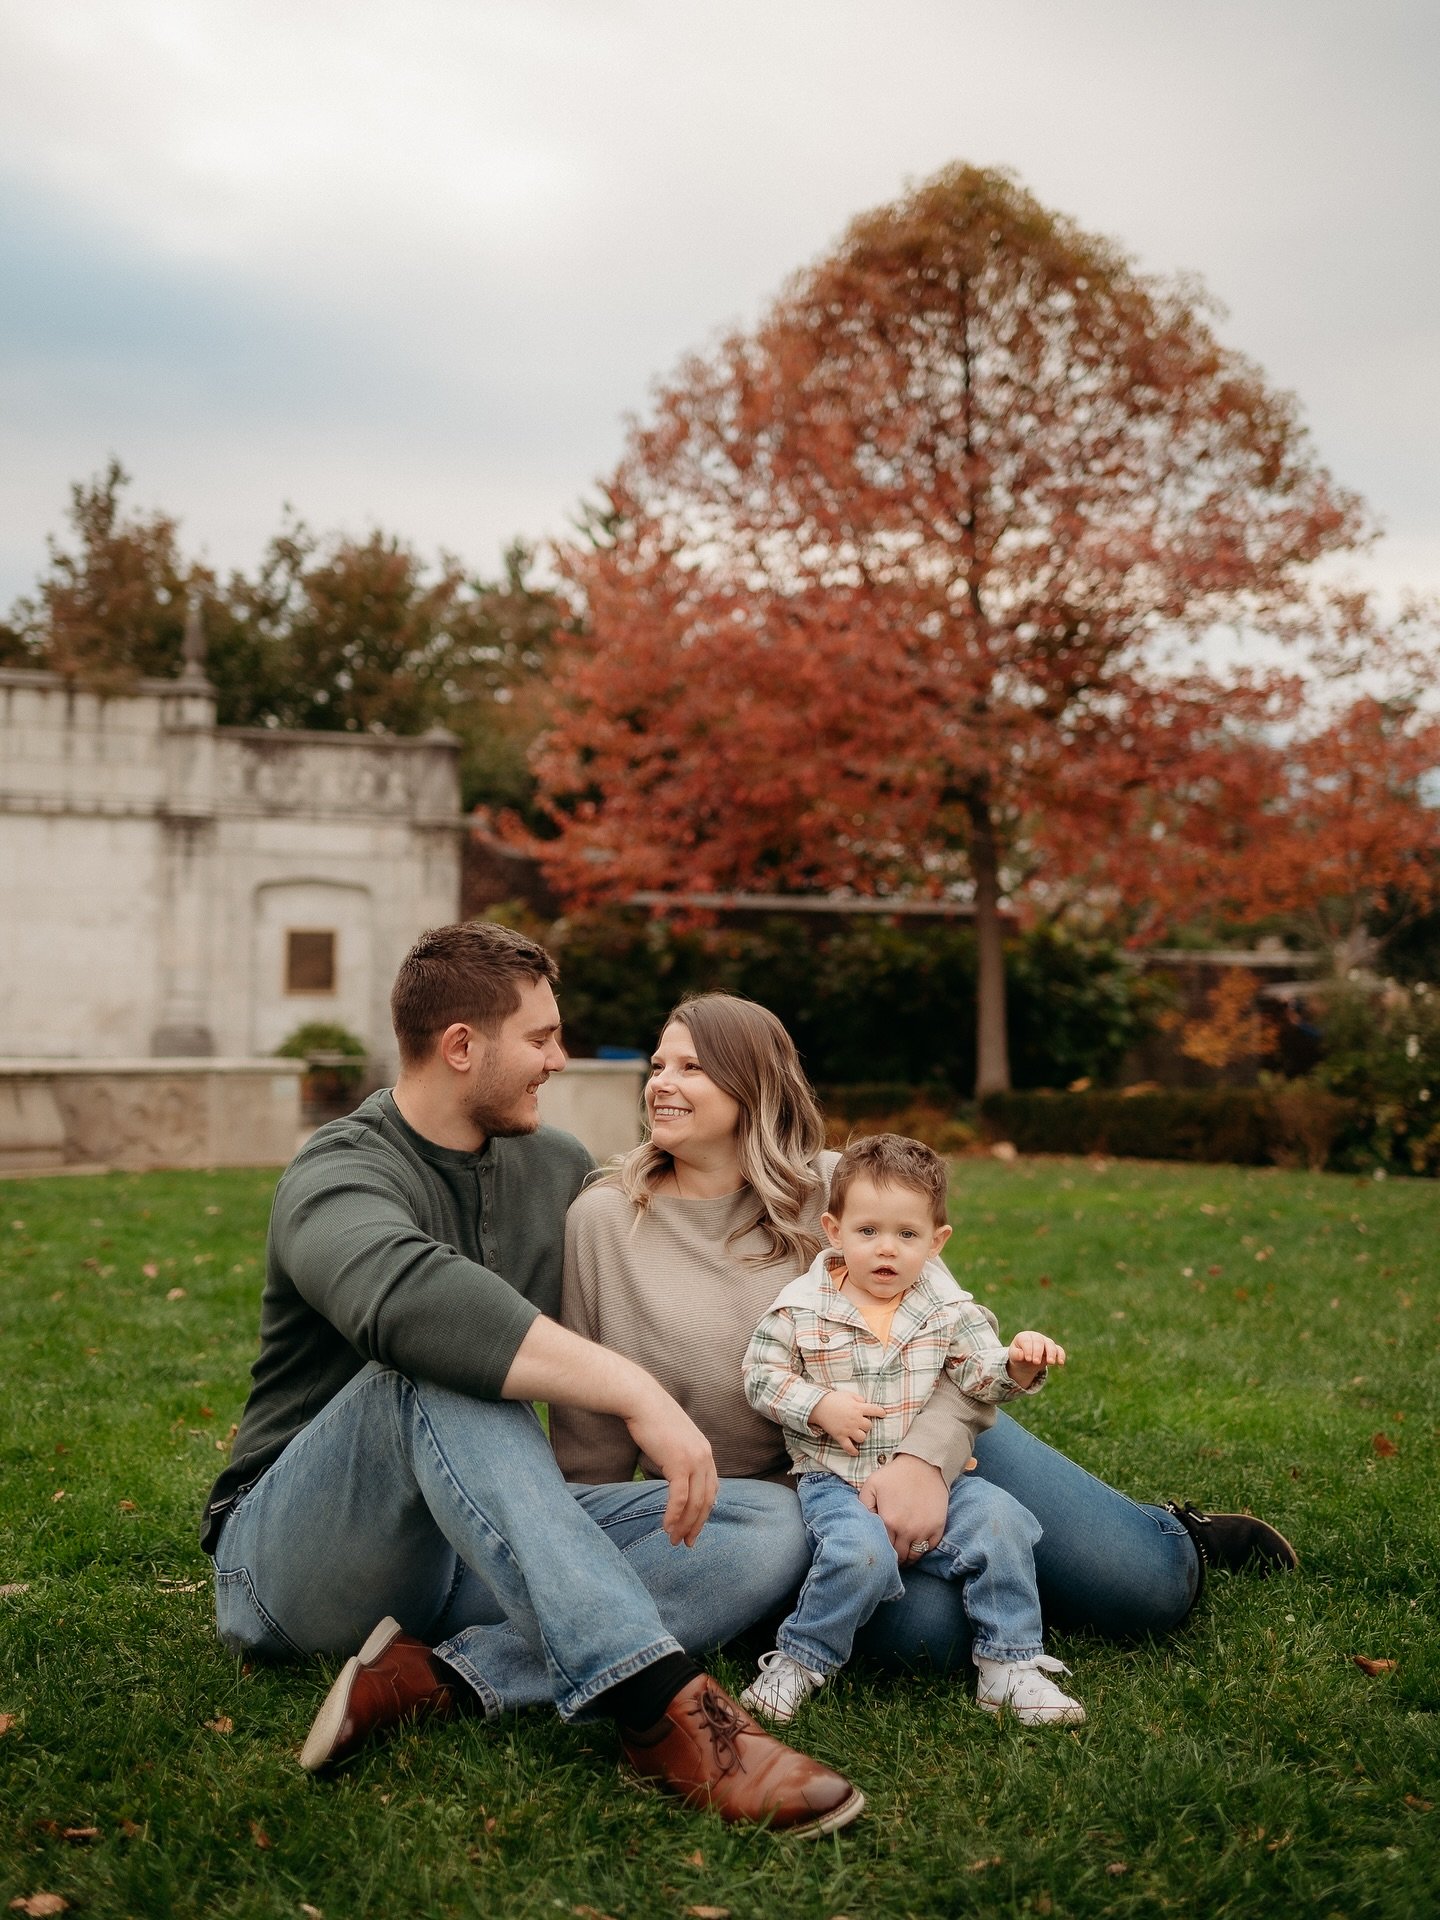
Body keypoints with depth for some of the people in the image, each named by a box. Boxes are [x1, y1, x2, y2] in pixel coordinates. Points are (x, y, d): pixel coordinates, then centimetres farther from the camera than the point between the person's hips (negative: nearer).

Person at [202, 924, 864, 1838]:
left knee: (768, 1528, -12)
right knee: (441, 1364, -37)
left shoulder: (556, 1164, 9)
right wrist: (634, 1391, -44)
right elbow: (404, 1295, -40)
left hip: (476, 1551, 7)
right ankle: (660, 1704, -47)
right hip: (293, 1555, -6)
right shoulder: (340, 1176, -15)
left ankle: (441, 1675, -28)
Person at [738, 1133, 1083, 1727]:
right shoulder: (801, 1309, -2)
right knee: (861, 1551, -32)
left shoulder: (948, 1309, 3)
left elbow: (982, 1374, -6)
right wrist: (819, 1406, -14)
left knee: (999, 1521, -21)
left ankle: (1011, 1667, -6)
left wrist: (1020, 1364, -28)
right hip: (836, 1482, -3)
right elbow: (760, 1376, 1)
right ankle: (798, 1663, -8)